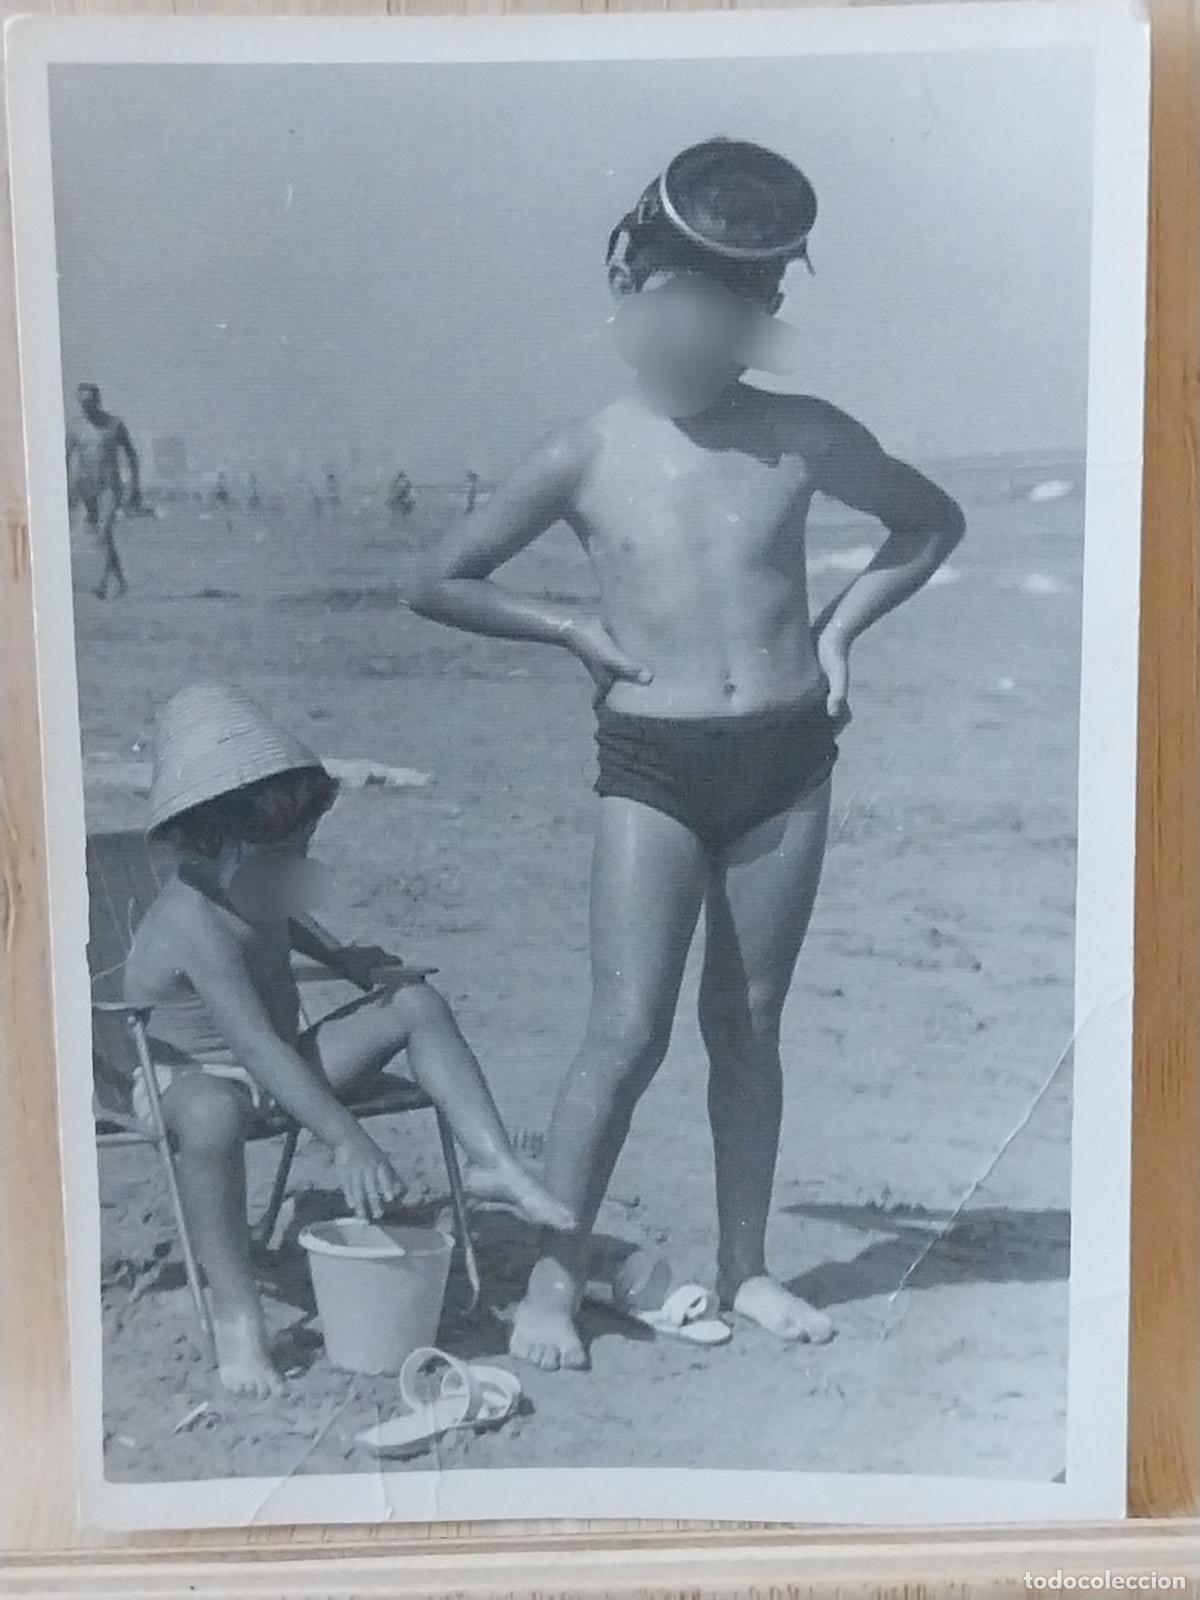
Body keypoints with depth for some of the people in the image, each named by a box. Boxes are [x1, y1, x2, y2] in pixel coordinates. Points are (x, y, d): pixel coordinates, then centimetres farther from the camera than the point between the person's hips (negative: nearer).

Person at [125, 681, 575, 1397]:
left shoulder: (254, 888, -2)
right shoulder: (194, 920, -29)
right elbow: (258, 1047, -39)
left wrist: (341, 956, 8)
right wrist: (348, 1140, -45)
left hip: (278, 1062, 8)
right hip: (189, 1075, -8)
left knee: (417, 1001, -8)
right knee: (213, 1116, -46)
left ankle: (494, 1162, -12)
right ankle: (236, 1315, -32)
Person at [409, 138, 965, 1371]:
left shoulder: (802, 438, 0)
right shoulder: (586, 458, -4)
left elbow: (933, 523, 16)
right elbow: (438, 584, 3)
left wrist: (839, 629, 6)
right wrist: (573, 631, -3)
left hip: (787, 758, 2)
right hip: (652, 767, -2)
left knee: (747, 1029, 10)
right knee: (628, 1032, -7)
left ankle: (743, 1269, 24)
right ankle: (552, 1280, 7)